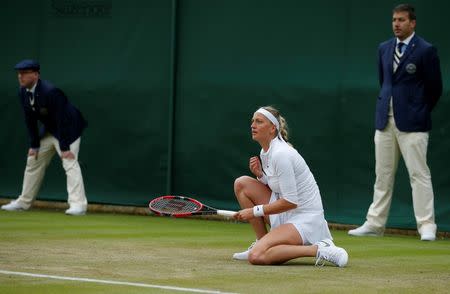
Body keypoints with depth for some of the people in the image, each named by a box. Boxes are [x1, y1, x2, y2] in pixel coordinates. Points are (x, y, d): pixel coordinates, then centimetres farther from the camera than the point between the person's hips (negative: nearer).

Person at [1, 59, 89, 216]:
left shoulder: (50, 91, -31)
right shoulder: (23, 92, -7)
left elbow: (62, 120, -30)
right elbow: (30, 120, 1)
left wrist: (64, 148, -29)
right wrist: (34, 145, -2)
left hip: (68, 129, -9)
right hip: (49, 130, 9)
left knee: (69, 162, -22)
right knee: (34, 160, 12)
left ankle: (78, 204, -27)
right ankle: (23, 202, 23)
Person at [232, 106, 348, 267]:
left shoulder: (280, 154, -20)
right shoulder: (266, 151, 9)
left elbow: (290, 202, -22)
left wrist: (255, 211, -15)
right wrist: (259, 174, 1)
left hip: (305, 219, -10)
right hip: (285, 216, 10)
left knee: (256, 256, -27)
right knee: (241, 183, 6)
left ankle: (318, 250, -17)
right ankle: (262, 242, 10)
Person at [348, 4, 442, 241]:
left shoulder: (425, 50, -6)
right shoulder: (384, 48, 12)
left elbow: (435, 88, -1)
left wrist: (420, 113, 5)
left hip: (412, 123, -6)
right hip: (385, 120, 6)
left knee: (419, 174, -7)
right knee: (383, 175, 10)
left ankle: (427, 226, -6)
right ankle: (374, 223, 14)